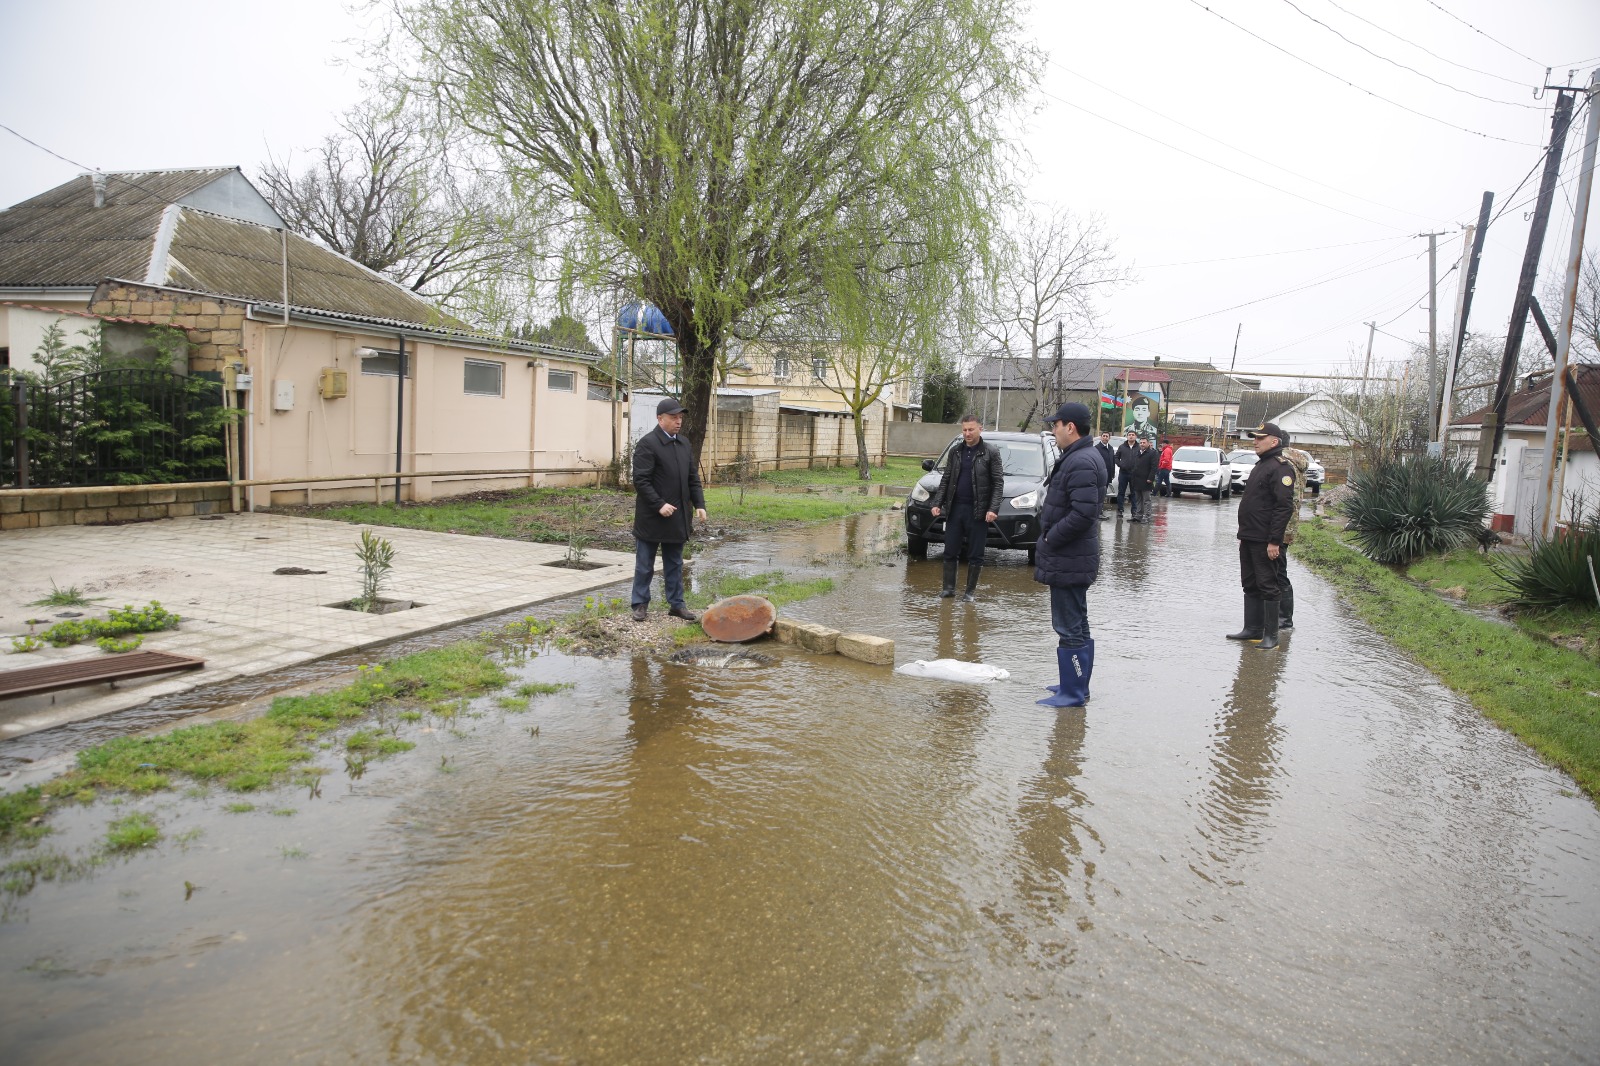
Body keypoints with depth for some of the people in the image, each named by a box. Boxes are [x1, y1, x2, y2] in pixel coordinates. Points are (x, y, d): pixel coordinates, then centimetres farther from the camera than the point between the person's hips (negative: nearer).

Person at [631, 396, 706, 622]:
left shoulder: (684, 444, 11)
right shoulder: (647, 444, -13)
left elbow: (693, 478, 14)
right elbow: (640, 481, -17)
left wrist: (699, 504, 3)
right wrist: (659, 505, -22)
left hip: (677, 518, 7)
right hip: (651, 518, -7)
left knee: (675, 564, 14)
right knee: (644, 565, 5)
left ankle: (676, 603, 22)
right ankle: (640, 604, 15)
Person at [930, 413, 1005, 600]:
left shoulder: (991, 452, -3)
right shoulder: (955, 452, 10)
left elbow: (998, 483, -6)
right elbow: (945, 480, 13)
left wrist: (993, 509, -15)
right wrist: (937, 503, 4)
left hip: (977, 511, -4)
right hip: (955, 508, 4)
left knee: (975, 555, 3)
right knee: (950, 552, 6)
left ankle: (970, 591, 13)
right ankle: (949, 588, 16)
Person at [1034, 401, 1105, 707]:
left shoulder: (1081, 463, -20)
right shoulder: (1076, 458, 14)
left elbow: (1083, 513, -28)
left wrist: (1050, 538, -17)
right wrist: (1049, 537, 12)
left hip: (1068, 561, -11)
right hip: (1072, 558, 11)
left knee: (1069, 627, -4)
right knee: (1077, 625, 18)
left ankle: (1072, 693, 3)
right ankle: (1077, 686, 29)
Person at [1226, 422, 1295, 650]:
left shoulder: (1281, 467, -13)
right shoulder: (1260, 465, 17)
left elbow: (1284, 507, -20)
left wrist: (1274, 541, -23)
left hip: (1264, 541, -10)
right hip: (1248, 538, 10)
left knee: (1267, 586, -4)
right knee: (1250, 585, 13)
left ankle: (1271, 635, 2)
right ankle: (1252, 629, 21)